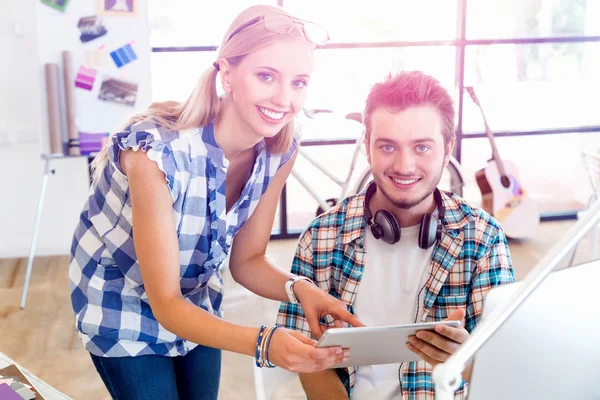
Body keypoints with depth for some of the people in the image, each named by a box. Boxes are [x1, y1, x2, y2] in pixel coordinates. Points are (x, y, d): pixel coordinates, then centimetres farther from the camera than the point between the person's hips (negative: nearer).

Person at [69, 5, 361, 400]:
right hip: (122, 308, -5)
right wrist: (263, 342, -47)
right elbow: (165, 303, -32)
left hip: (197, 304, 5)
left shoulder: (280, 151, -18)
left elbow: (247, 260, -7)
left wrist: (299, 288, -28)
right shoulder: (158, 150, -36)